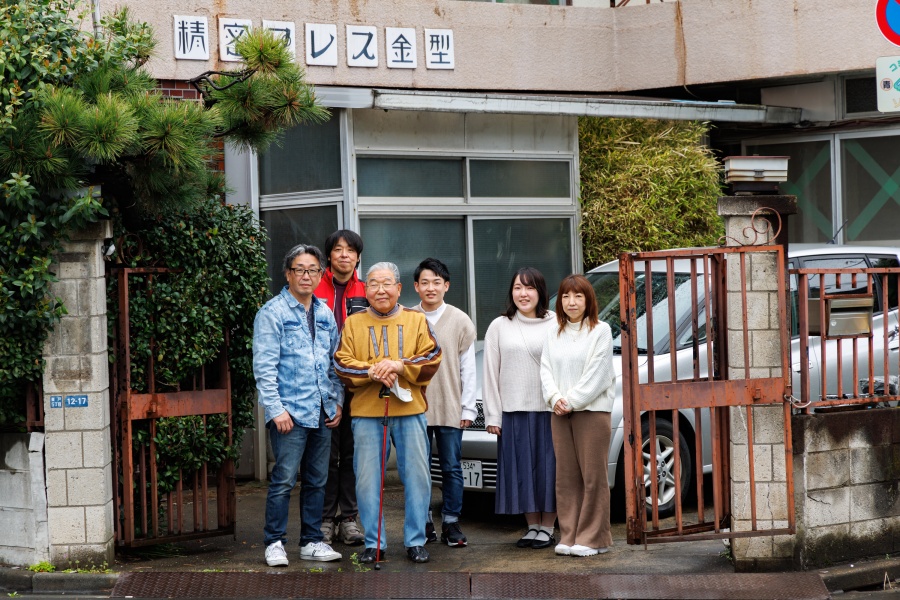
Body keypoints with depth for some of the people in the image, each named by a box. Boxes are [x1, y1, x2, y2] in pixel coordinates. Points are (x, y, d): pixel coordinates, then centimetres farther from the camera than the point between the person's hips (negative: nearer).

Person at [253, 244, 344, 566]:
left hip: (322, 413, 6)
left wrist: (337, 401, 12)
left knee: (317, 480, 10)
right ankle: (274, 543, 1)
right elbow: (264, 366, -9)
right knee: (284, 479, -8)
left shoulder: (325, 314, 15)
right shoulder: (273, 313, -5)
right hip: (289, 412, -6)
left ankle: (312, 541, 18)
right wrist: (275, 408, -14)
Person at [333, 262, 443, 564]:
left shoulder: (417, 321, 8)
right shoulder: (353, 323, 9)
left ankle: (416, 541, 12)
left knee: (417, 476, 2)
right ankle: (374, 543, 10)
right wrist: (372, 371, -16)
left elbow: (431, 359, -2)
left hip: (409, 411, 0)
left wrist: (399, 365, -16)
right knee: (367, 479, 2)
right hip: (366, 413, 0)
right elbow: (342, 363, 0)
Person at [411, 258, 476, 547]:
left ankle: (451, 523, 10)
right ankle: (423, 524, 14)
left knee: (452, 468, 2)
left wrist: (468, 408, 0)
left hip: (451, 408, 0)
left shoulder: (460, 321, 3)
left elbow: (468, 368, 5)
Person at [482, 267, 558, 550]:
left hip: (548, 409, -2)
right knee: (521, 470, 5)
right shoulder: (499, 327, 8)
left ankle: (547, 528, 10)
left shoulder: (555, 326, 2)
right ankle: (532, 526, 16)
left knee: (547, 468, 0)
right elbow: (490, 373, 7)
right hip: (513, 411, 2)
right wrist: (492, 415, 3)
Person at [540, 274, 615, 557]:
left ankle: (593, 538, 0)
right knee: (566, 476, 7)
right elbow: (546, 370, 9)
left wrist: (571, 401, -12)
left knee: (593, 476, -4)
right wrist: (555, 398, -8)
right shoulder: (553, 334, 14)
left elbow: (597, 375, -8)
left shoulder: (600, 331, -2)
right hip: (560, 414, 5)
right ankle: (569, 536, 13)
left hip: (592, 411, -5)